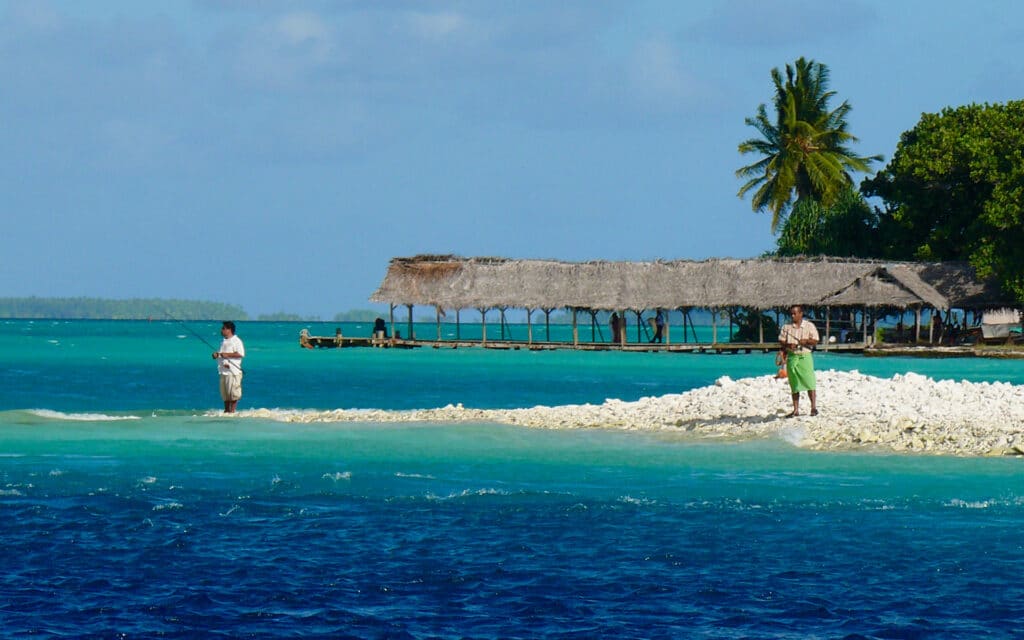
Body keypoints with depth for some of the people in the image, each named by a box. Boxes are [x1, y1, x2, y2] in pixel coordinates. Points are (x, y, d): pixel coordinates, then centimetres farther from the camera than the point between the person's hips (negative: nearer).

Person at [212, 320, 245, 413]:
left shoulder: (236, 341, -7)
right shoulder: (223, 342, 19)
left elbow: (240, 354, -17)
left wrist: (227, 354, -18)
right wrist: (216, 354, 5)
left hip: (233, 371, -8)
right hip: (223, 371, 8)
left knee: (233, 392, -8)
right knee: (225, 392, 9)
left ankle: (232, 410, -3)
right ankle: (226, 410, 16)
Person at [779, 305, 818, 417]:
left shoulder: (809, 326, 4)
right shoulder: (786, 327, 10)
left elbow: (815, 341, 1)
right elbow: (781, 342, 8)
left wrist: (806, 341, -19)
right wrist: (788, 345, -13)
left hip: (805, 356, -2)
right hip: (792, 356, 2)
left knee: (810, 382, -8)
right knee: (794, 385, 4)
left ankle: (813, 407, -2)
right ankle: (796, 410, 7)